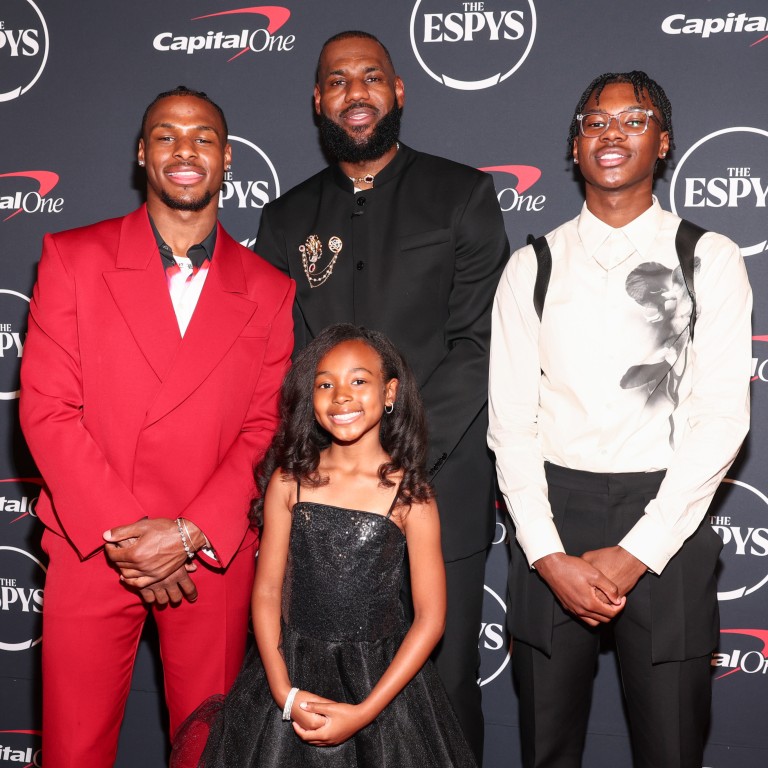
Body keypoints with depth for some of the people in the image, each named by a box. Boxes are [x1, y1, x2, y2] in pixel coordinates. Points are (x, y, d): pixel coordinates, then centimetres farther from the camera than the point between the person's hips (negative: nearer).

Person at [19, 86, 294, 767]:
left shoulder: (269, 291, 4)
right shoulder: (73, 258, 0)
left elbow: (266, 430, 1)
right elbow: (46, 410, -6)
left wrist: (188, 534, -12)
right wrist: (123, 533, -13)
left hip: (215, 557, 1)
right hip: (90, 550, -1)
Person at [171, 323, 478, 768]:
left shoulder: (409, 493, -9)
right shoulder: (289, 481, -3)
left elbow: (430, 617, -8)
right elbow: (267, 591, -1)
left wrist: (364, 712, -13)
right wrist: (285, 693, -11)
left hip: (381, 679, -1)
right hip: (291, 669, 2)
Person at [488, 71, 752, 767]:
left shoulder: (709, 260, 2)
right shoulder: (533, 266, 6)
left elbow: (721, 419, -5)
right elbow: (510, 423, 2)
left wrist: (635, 553, -11)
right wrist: (551, 557, -8)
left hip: (666, 525, -1)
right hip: (552, 513, 2)